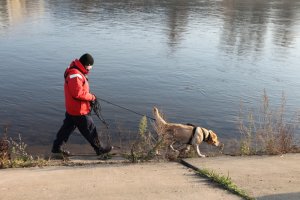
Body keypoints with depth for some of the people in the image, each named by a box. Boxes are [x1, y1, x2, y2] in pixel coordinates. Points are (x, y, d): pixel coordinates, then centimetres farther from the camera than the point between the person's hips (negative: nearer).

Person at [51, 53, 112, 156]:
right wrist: (92, 97, -16)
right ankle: (99, 149, 18)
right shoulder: (75, 75, -25)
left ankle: (56, 147, 30)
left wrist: (89, 95, 5)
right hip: (79, 110, -10)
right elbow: (78, 93, -29)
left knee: (67, 127, 20)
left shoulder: (77, 72, 9)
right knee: (90, 130, 3)